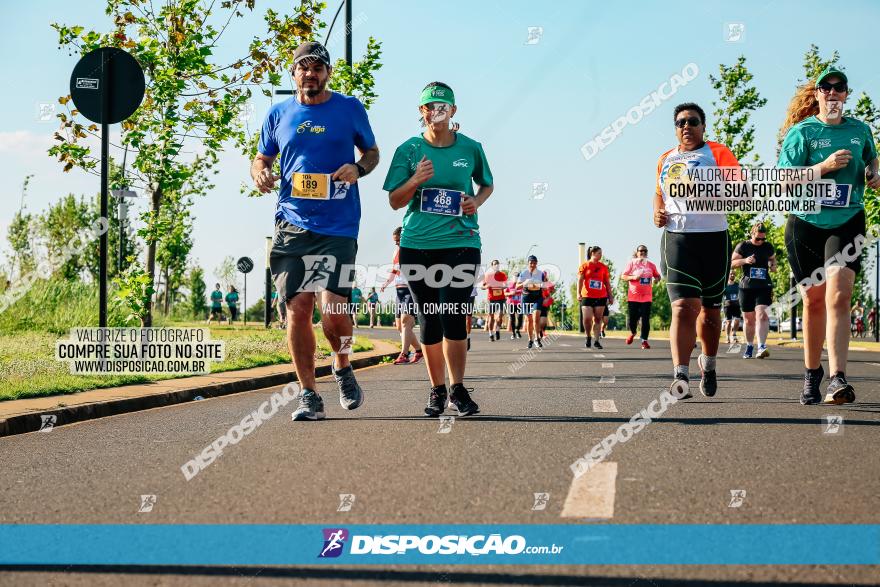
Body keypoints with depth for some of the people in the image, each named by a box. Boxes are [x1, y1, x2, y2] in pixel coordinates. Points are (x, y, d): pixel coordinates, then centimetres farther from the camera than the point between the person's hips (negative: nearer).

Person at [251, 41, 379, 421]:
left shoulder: (350, 108, 6)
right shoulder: (279, 114, 12)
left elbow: (372, 151, 16)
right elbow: (261, 159, 21)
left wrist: (359, 168, -7)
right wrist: (260, 174, -3)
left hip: (338, 227, -2)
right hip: (291, 224, 3)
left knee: (331, 308, -14)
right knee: (297, 310, -2)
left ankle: (342, 368, 17)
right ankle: (309, 395, 9)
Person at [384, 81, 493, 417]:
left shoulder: (470, 148, 5)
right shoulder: (408, 150, 3)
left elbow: (486, 184, 21)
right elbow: (395, 201, 4)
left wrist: (477, 201, 0)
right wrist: (416, 180, -15)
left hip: (460, 242, -1)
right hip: (417, 246, 1)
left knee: (453, 317, -11)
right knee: (429, 320, 6)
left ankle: (458, 389, -3)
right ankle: (437, 390, 16)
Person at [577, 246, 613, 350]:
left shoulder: (603, 267, 10)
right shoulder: (585, 265, 3)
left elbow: (607, 283, 14)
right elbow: (580, 280, -2)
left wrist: (611, 296, 11)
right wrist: (579, 293, -14)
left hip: (601, 297, 2)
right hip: (587, 296, -2)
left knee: (598, 319, 1)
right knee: (587, 318, -9)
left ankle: (596, 341, 5)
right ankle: (588, 337, 16)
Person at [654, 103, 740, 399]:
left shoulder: (717, 152, 3)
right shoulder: (665, 159, 16)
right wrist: (657, 211, 11)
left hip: (714, 238, -1)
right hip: (676, 238, 1)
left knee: (710, 309, 12)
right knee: (683, 306, -16)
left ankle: (708, 363, 37)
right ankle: (680, 375, -25)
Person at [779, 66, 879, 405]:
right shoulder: (802, 132, -2)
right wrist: (824, 166, -20)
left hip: (847, 223, 1)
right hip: (806, 224, 0)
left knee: (838, 296, -18)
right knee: (813, 301, 7)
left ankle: (838, 380, -26)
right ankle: (812, 374, 25)